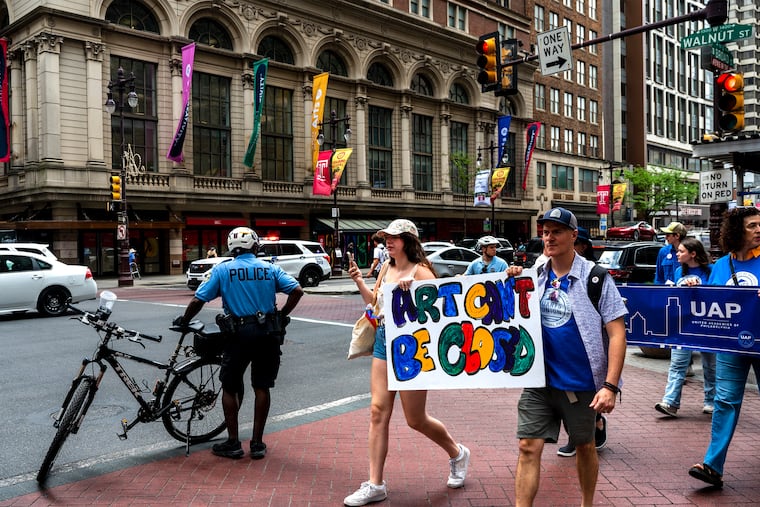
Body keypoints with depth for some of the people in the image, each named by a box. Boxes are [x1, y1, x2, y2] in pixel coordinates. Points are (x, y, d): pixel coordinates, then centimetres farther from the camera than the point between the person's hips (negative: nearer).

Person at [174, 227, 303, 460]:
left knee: (230, 387, 12)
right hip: (268, 333, 2)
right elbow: (297, 291, -3)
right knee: (261, 387, 9)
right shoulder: (270, 268, 5)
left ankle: (233, 443, 14)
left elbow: (198, 300, -2)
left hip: (239, 334, -2)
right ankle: (257, 443, 15)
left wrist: (184, 320, 15)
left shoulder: (222, 270, 1)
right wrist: (282, 315, 8)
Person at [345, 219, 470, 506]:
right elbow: (375, 302, 18)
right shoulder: (386, 267, 8)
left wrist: (412, 288, -31)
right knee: (378, 412, 1)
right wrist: (359, 281, 4)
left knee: (416, 420, 5)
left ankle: (457, 454, 33)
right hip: (384, 341, 7)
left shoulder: (419, 270, -12)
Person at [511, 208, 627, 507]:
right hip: (539, 381, 3)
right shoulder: (535, 277, 4)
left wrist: (610, 386, -18)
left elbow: (617, 333, -10)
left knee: (584, 446, 16)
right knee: (528, 447, -2)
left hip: (580, 383, -3)